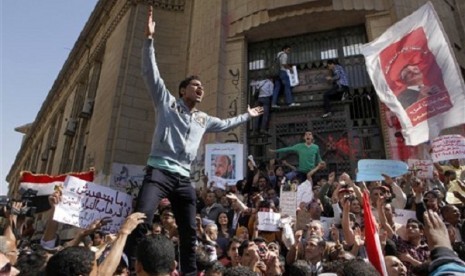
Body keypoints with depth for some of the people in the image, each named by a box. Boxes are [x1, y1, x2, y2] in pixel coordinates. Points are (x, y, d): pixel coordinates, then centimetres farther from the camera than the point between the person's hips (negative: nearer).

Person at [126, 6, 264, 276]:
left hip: (184, 178, 6)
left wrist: (247, 115, 44)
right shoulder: (167, 102, 7)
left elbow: (225, 124, 39)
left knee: (189, 232, 9)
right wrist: (149, 39, -10)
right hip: (159, 171, -5)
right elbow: (150, 73, -2)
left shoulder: (203, 119, 22)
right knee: (141, 220, -22)